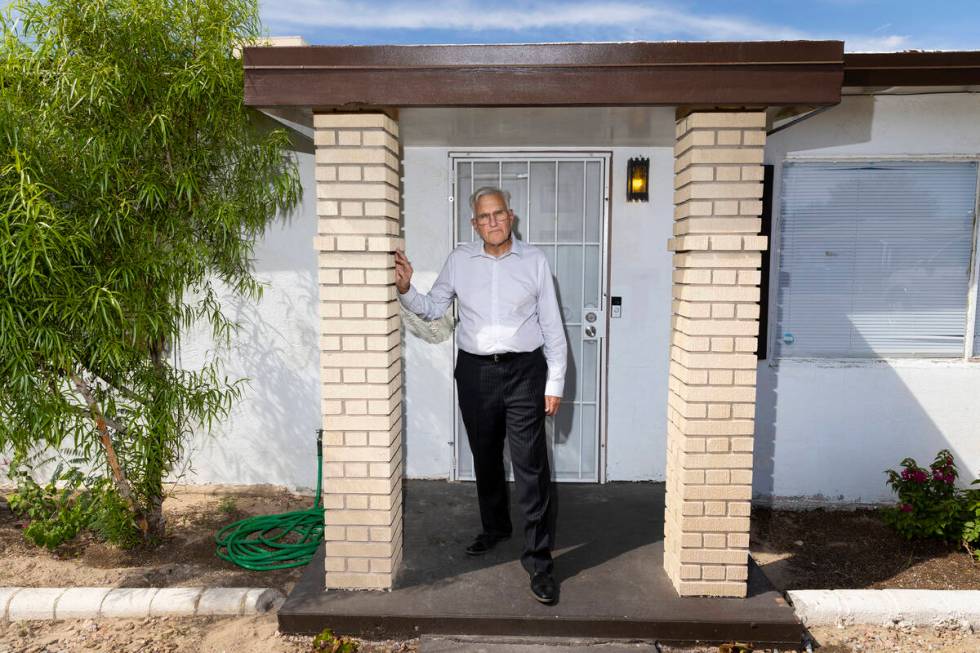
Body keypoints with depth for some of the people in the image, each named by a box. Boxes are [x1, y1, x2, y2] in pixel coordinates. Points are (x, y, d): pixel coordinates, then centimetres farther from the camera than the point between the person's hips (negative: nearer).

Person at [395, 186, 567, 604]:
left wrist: (555, 383, -3)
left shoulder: (534, 260, -1)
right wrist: (405, 290, -11)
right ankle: (494, 527, 41)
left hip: (524, 371, -3)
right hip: (475, 371, 3)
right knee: (485, 459, 18)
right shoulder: (459, 260, 5)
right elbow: (433, 309, 8)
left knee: (531, 467, -6)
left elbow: (552, 326, 0)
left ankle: (539, 561, 3)